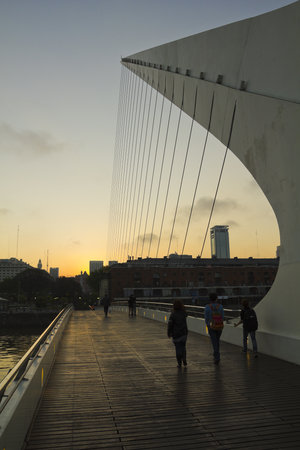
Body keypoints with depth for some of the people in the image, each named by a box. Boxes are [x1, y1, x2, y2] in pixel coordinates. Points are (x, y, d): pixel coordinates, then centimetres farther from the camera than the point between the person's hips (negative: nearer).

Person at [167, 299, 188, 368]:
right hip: (184, 333, 3)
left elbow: (170, 324, -13)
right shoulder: (184, 313, -4)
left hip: (176, 334, -3)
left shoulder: (173, 314, -15)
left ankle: (179, 363, 9)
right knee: (183, 347, 17)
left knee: (178, 348, 6)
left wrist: (169, 333, -2)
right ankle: (184, 362, 13)